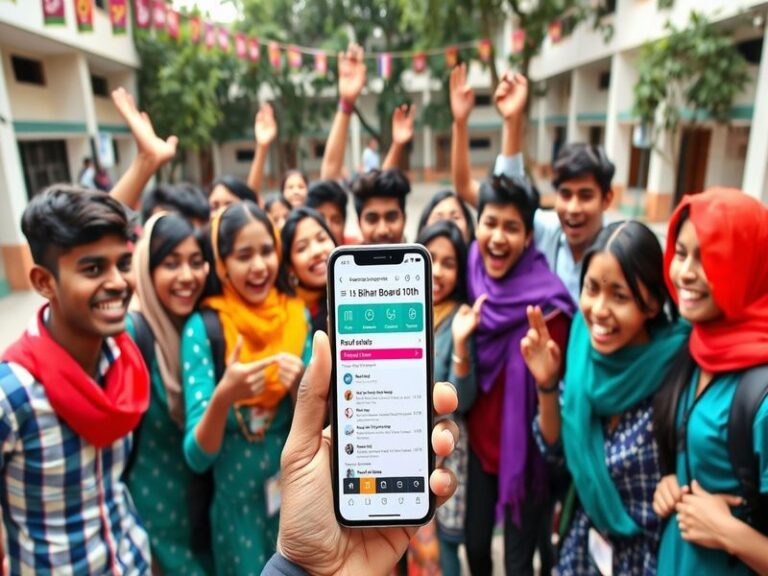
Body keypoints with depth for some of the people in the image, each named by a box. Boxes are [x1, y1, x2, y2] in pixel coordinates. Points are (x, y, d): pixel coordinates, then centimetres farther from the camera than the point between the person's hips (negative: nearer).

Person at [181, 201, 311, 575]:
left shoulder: (299, 316, -7)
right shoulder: (203, 326, -16)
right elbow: (197, 457, -18)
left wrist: (299, 388, -25)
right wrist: (223, 397, -36)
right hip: (236, 501, -2)